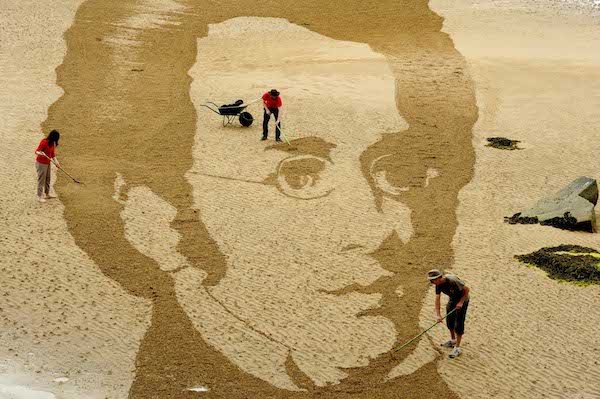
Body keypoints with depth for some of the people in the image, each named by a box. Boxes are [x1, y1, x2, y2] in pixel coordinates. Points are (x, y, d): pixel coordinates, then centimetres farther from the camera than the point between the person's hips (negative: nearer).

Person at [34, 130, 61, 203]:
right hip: (41, 163, -8)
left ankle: (47, 193, 36)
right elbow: (36, 151, -23)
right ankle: (40, 196, 9)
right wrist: (40, 153, -44)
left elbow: (52, 154, 11)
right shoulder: (44, 142, -24)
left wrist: (56, 162, 1)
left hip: (47, 163, 9)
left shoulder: (52, 143, 2)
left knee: (48, 179, 20)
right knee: (41, 180, -1)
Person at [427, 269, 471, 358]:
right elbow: (437, 299, -13)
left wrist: (461, 302, -23)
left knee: (458, 324, -6)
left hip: (462, 300, -7)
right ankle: (453, 340, 42)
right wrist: (438, 315, -19)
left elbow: (467, 289, -25)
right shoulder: (438, 284, -14)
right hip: (452, 300, 7)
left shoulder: (452, 280, -36)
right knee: (449, 321, 18)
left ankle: (457, 348, 2)